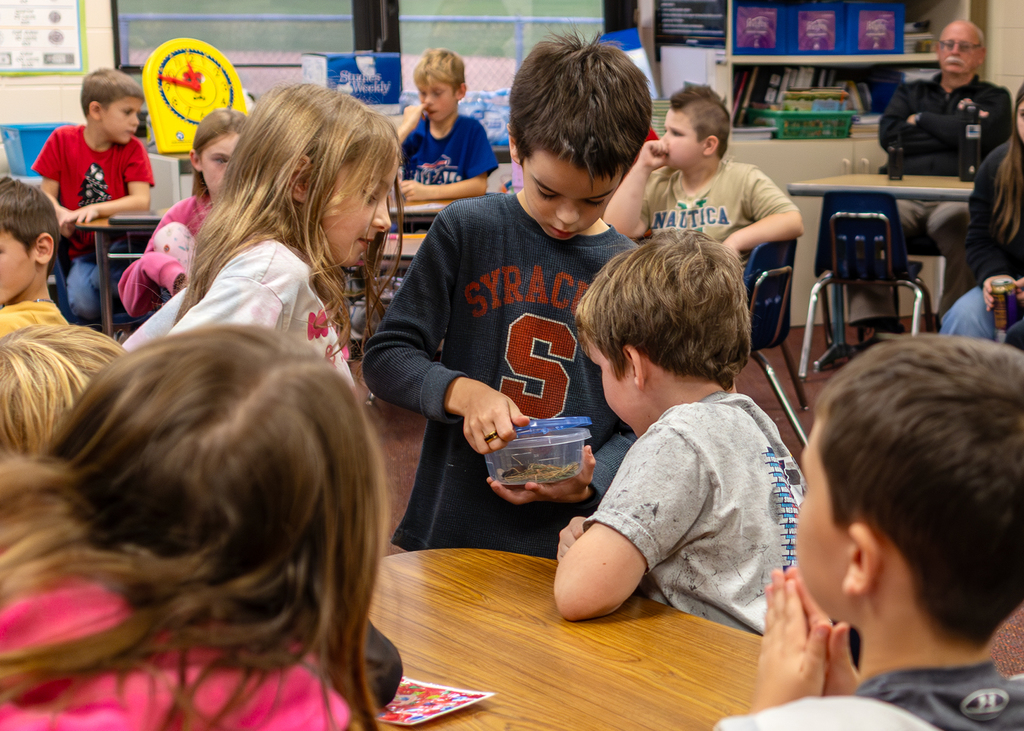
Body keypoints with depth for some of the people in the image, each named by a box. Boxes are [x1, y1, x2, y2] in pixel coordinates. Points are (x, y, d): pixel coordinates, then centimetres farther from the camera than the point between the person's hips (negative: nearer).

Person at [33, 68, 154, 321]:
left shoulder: (132, 148, 0)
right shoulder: (62, 139, 2)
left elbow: (142, 201, -13)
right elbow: (47, 195, 2)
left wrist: (95, 210, -27)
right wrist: (61, 214, -22)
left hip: (122, 242, -1)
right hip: (83, 251, 1)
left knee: (99, 278, -34)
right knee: (83, 305, -26)